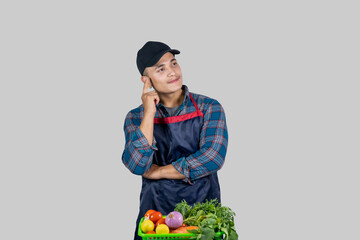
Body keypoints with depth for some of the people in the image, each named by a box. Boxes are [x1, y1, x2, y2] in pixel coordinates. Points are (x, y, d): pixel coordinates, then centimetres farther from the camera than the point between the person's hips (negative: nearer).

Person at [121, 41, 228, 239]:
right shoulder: (136, 118, 2)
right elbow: (137, 166, -13)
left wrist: (158, 172, -8)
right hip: (155, 210, 1)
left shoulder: (209, 108, -1)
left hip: (203, 206, 0)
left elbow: (213, 158, -14)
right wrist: (149, 112, -16)